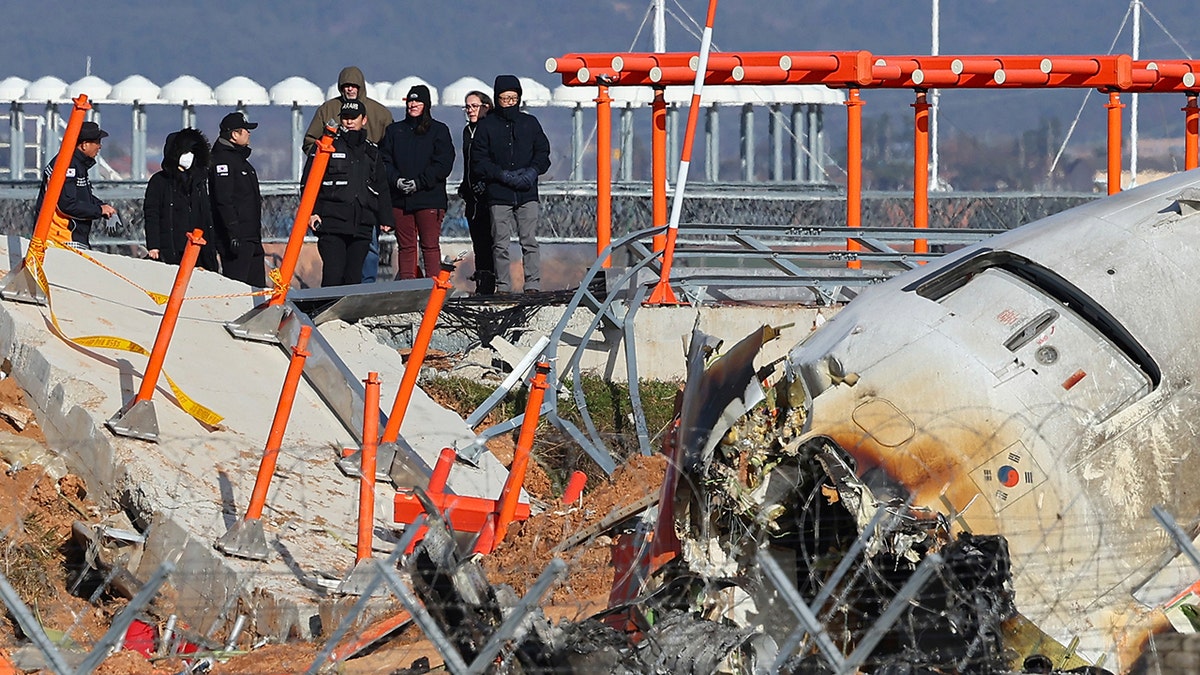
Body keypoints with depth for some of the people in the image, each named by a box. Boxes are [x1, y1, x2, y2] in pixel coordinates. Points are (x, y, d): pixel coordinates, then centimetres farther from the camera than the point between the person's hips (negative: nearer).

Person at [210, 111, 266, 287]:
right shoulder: (222, 160, -12)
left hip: (251, 237, 10)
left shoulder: (240, 159, 20)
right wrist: (233, 234, -25)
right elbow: (224, 200, -20)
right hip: (237, 238, -10)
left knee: (258, 285, 10)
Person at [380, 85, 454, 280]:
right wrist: (396, 180, -11)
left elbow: (444, 164, -4)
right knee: (405, 246, 4)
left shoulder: (439, 130, 5)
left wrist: (419, 182, -13)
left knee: (430, 246, -5)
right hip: (399, 199, 3)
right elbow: (384, 160, 9)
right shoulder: (394, 130, 15)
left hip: (429, 199, -3)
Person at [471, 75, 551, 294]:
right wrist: (503, 175, -12)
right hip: (498, 195, -1)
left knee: (529, 241, -3)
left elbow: (543, 153, 13)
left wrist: (532, 171, -7)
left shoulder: (530, 123, 11)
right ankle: (503, 287, 4)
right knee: (500, 245, 0)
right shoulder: (486, 126, 5)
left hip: (527, 195, 1)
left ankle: (533, 286, -2)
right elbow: (479, 161, 0)